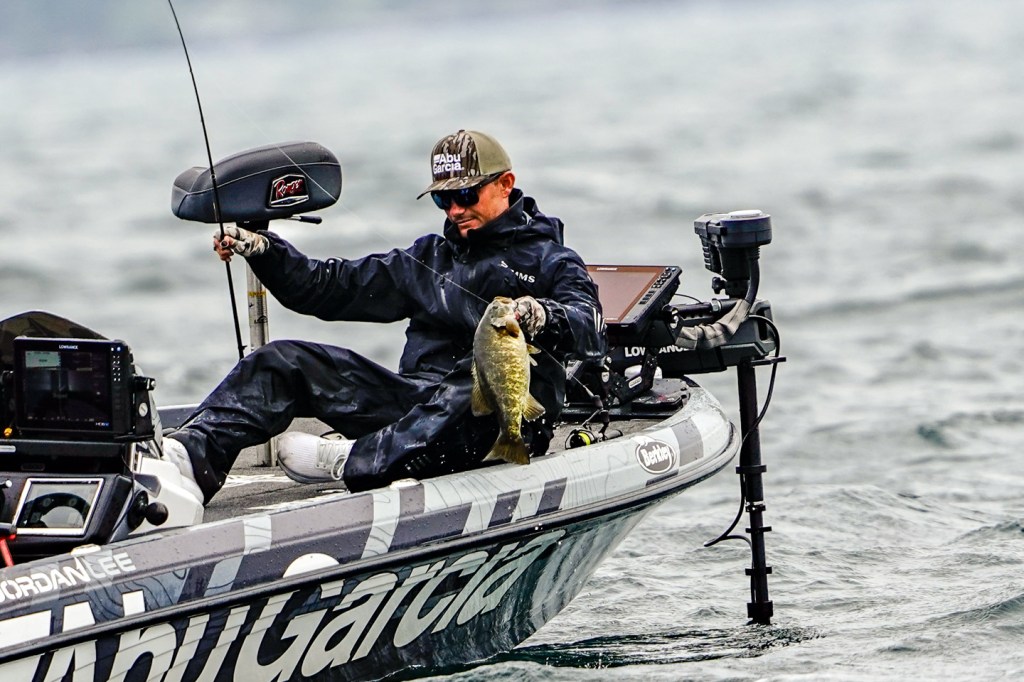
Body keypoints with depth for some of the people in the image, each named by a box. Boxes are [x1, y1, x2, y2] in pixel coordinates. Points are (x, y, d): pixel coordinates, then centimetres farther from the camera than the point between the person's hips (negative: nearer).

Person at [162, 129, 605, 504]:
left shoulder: (548, 260, 7)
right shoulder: (428, 258, 26)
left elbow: (589, 328, -13)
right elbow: (331, 287, 22)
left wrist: (543, 319, -36)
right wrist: (262, 251, 7)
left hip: (507, 424, -6)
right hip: (417, 408, 6)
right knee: (285, 362, -4)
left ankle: (356, 462, -51)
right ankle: (192, 458, -27)